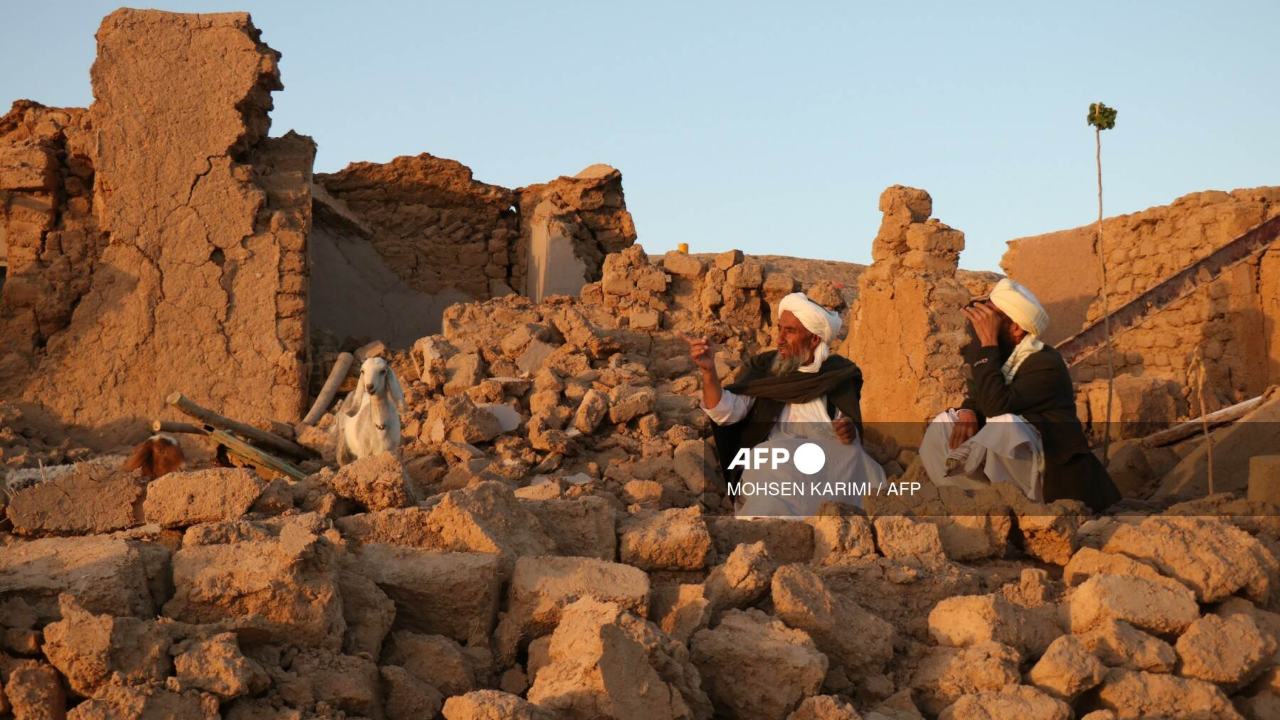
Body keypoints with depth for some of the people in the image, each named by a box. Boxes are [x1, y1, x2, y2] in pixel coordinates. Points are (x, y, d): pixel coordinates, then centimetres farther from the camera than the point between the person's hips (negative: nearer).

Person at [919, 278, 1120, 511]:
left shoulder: (1045, 364, -19)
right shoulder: (999, 356, 4)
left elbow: (996, 406, -31)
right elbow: (977, 399, 12)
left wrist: (988, 344, -28)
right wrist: (967, 412, -13)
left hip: (1047, 473, -8)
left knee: (1006, 425, -36)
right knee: (943, 424, -9)